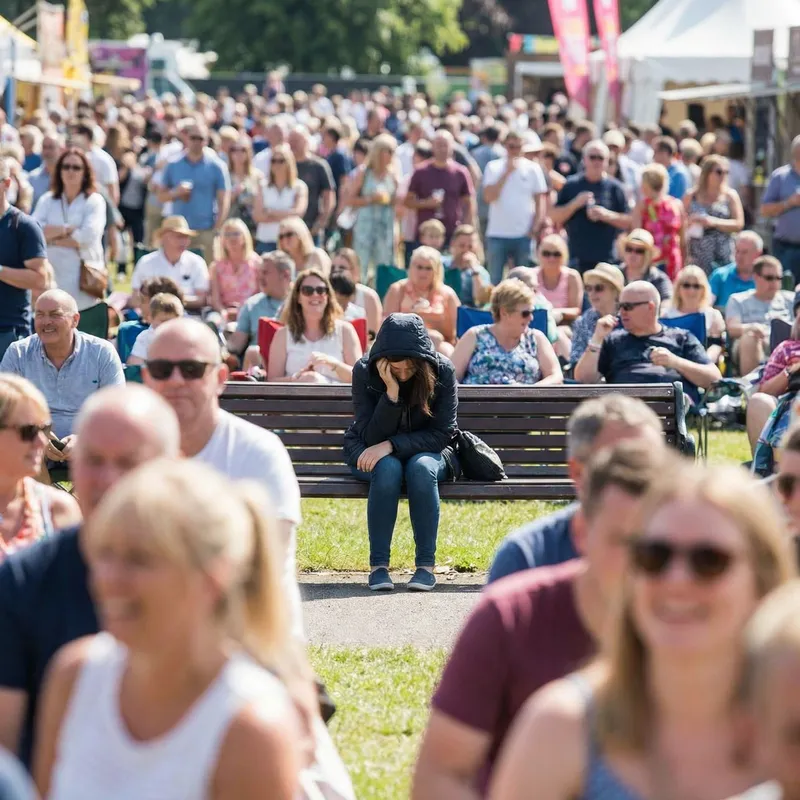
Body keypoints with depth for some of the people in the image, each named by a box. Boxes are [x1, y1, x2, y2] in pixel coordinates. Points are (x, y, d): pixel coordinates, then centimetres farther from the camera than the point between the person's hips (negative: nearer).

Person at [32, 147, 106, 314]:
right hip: (53, 278, 3)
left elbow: (88, 237, -11)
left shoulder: (95, 201, 4)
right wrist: (66, 229, -9)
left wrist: (52, 238, -4)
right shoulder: (47, 201, 13)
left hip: (83, 281, -3)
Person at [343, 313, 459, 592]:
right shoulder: (365, 371, -18)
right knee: (388, 468, -35)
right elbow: (371, 437, -20)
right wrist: (391, 392, -34)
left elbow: (442, 434, -17)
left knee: (421, 467, -35)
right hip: (371, 453, 0)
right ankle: (378, 564, -28)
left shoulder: (441, 371, -17)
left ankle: (426, 565, -27)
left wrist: (391, 445, -29)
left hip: (426, 451, 0)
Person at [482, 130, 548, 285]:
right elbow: (489, 197, -9)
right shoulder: (493, 167, 2)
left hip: (524, 235, 0)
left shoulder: (533, 168, 4)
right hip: (497, 234, 0)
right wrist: (507, 172, -12)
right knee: (495, 281, 4)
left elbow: (541, 201, 5)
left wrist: (535, 228, -4)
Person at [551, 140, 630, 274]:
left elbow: (628, 222, 4)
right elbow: (554, 217, 5)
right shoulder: (571, 185, 7)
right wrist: (575, 204, -10)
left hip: (606, 258, -1)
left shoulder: (615, 187, 5)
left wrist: (607, 215, -13)